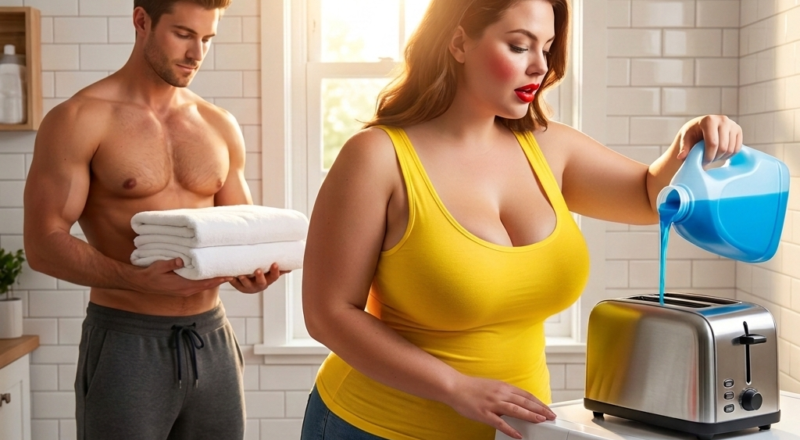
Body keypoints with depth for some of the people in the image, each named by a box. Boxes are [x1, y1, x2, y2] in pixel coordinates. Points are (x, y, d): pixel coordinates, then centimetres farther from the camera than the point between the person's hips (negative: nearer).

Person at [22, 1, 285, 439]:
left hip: (212, 340, 5)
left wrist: (250, 267, -8)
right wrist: (137, 279, -27)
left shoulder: (220, 126, 9)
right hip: (126, 342, -4)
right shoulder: (79, 120, -6)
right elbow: (43, 244, -11)